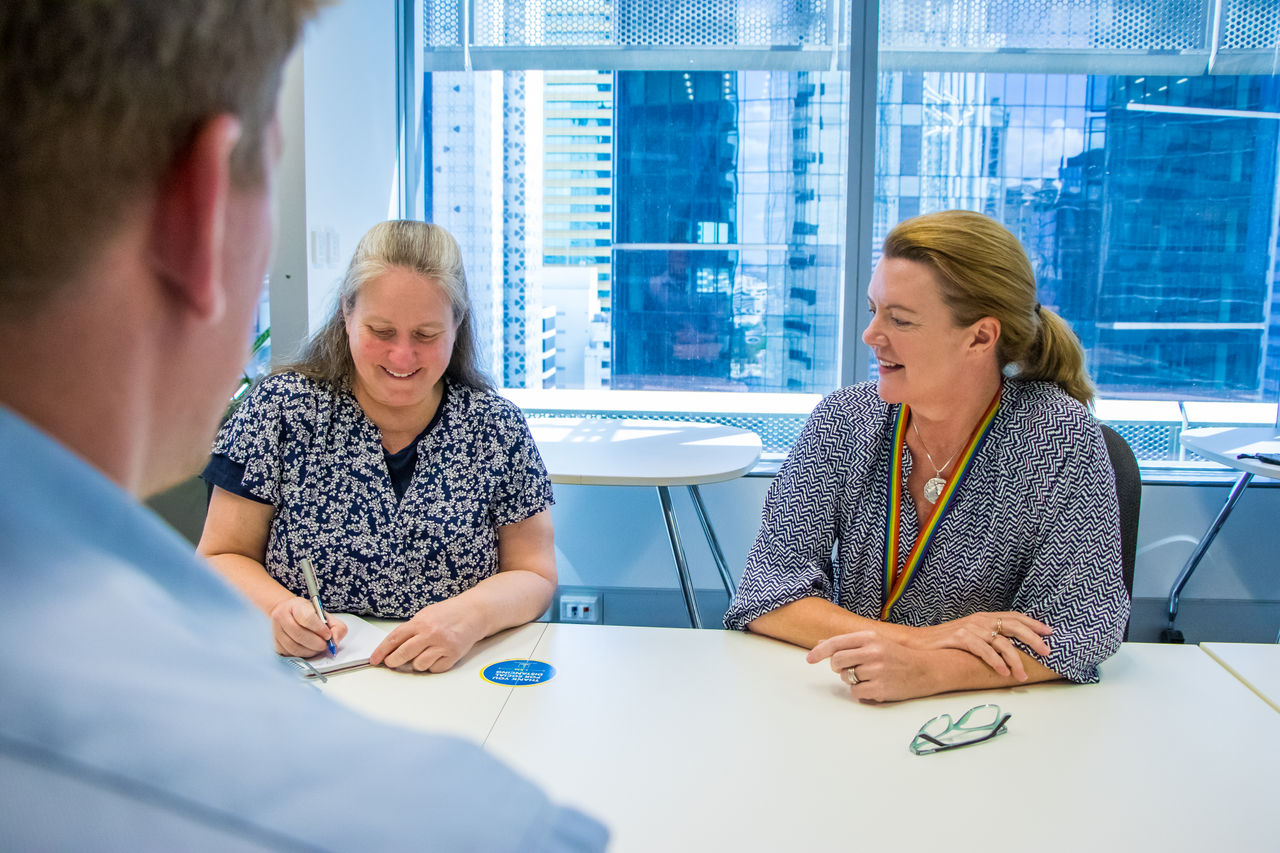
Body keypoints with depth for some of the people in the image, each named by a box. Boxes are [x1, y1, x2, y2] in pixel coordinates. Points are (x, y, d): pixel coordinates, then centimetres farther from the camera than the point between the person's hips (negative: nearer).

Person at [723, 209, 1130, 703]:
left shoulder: (1060, 438, -10)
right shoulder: (843, 421, -3)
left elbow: (1085, 622, -15)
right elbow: (766, 589, -7)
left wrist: (924, 671, -31)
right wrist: (914, 638, -23)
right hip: (846, 717, 2)